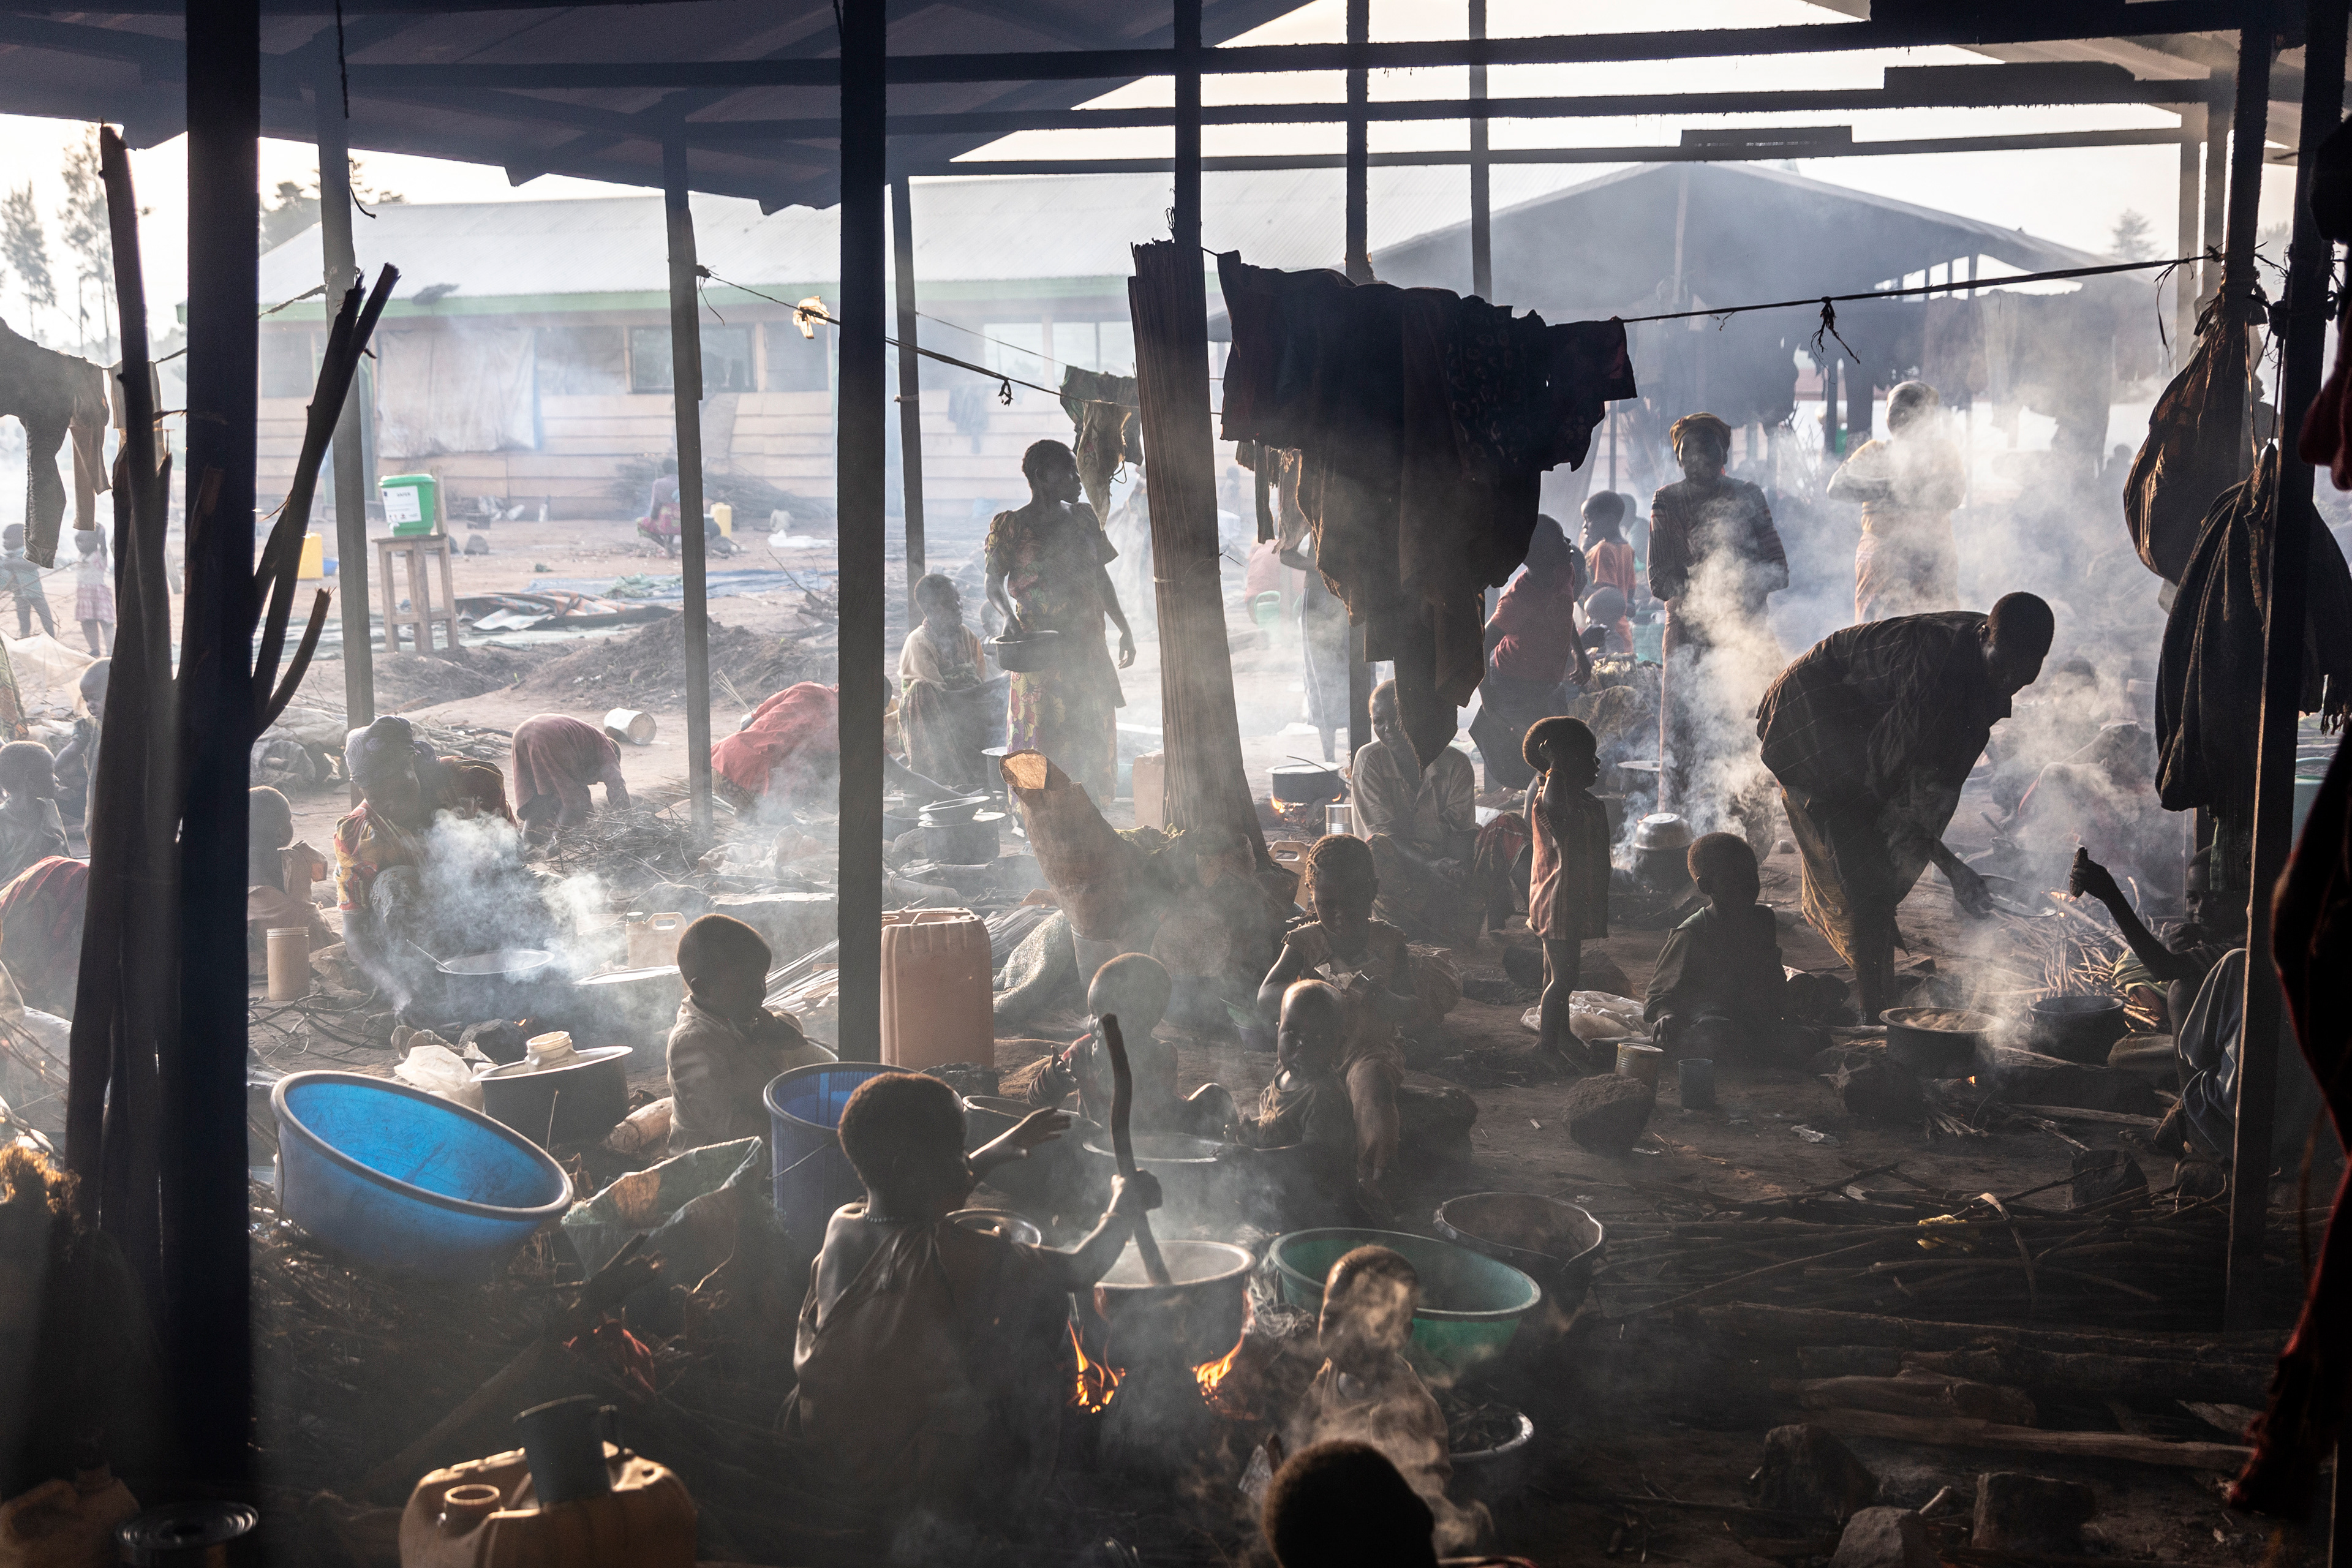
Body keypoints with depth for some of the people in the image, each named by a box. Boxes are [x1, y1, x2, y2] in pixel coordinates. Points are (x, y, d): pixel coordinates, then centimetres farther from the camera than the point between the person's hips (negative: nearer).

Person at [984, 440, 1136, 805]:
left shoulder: (1082, 517, 11)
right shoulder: (1010, 527, -3)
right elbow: (994, 586, -6)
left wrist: (1124, 628, 17)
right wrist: (1010, 615, -26)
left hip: (1089, 648, 6)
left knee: (1095, 740, 7)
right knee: (1046, 742, -6)